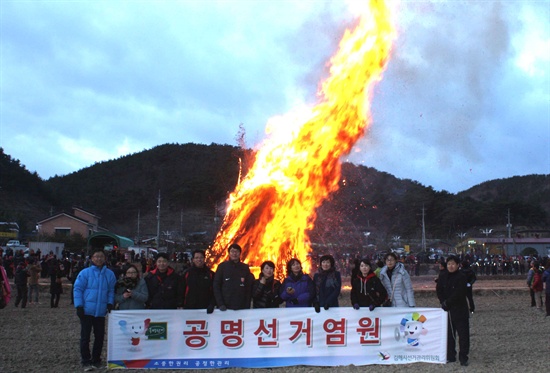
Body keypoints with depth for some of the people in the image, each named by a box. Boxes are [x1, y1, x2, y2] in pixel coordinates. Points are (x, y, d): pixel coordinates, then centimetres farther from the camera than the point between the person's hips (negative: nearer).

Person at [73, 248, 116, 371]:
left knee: (99, 336, 10)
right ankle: (86, 361, 10)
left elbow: (111, 290, 11)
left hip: (101, 311, 3)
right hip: (87, 310, -3)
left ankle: (96, 359, 23)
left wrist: (110, 303, -1)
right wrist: (79, 306, -11)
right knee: (85, 337, 2)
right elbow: (78, 289, -6)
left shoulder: (109, 274, 3)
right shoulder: (85, 273, -7)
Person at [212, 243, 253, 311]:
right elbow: (216, 286, 1)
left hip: (241, 308, 1)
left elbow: (249, 288, 8)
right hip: (225, 307, -1)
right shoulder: (222, 266, 3)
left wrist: (247, 306, -1)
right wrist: (220, 304, -8)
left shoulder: (245, 268, 7)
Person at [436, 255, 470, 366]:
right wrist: (443, 302, -9)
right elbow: (439, 290, 5)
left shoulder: (461, 277, -12)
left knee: (463, 334, -4)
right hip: (447, 310, 5)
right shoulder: (443, 276, 4)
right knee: (449, 334, 10)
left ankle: (463, 357, 3)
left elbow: (458, 294, -18)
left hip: (460, 310, -5)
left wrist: (447, 303, -15)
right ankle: (450, 356, 20)